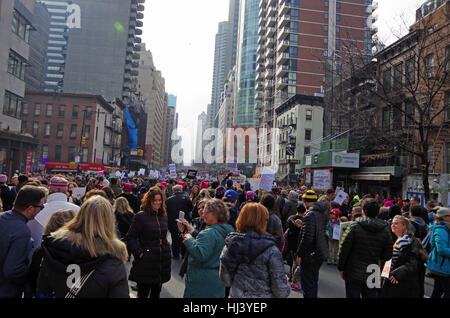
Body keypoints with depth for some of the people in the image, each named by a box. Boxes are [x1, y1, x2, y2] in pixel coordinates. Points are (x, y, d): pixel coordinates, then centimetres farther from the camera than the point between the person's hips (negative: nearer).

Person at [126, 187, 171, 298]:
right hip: (146, 263, -5)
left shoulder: (164, 216, 10)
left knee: (156, 293, 16)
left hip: (162, 263, 6)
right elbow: (130, 238, -9)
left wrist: (167, 249, 12)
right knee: (142, 293, 3)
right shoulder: (140, 216, -9)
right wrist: (139, 253, -15)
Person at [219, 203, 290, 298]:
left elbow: (226, 280, 0)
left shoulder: (229, 245, -9)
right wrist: (287, 287, 4)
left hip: (236, 295, 4)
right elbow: (281, 291, -17)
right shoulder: (271, 251, -20)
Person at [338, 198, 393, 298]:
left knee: (353, 295, 8)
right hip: (372, 275, 3)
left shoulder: (354, 226, -11)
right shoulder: (385, 229, -1)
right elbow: (388, 254, 2)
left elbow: (344, 249, -10)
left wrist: (341, 268, 0)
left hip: (353, 272, -3)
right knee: (370, 295, 15)